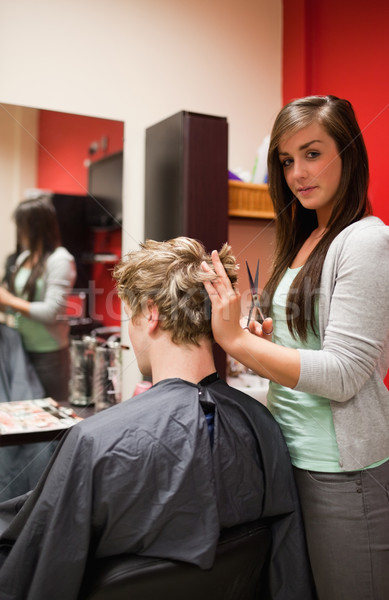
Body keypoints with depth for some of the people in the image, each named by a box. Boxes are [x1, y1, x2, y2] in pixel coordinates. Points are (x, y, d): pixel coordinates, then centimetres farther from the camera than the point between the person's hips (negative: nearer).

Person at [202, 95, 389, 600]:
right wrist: (268, 336, -3)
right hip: (292, 454, 8)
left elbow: (342, 374, -21)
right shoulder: (304, 240, 9)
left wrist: (238, 340, -22)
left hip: (343, 471, -8)